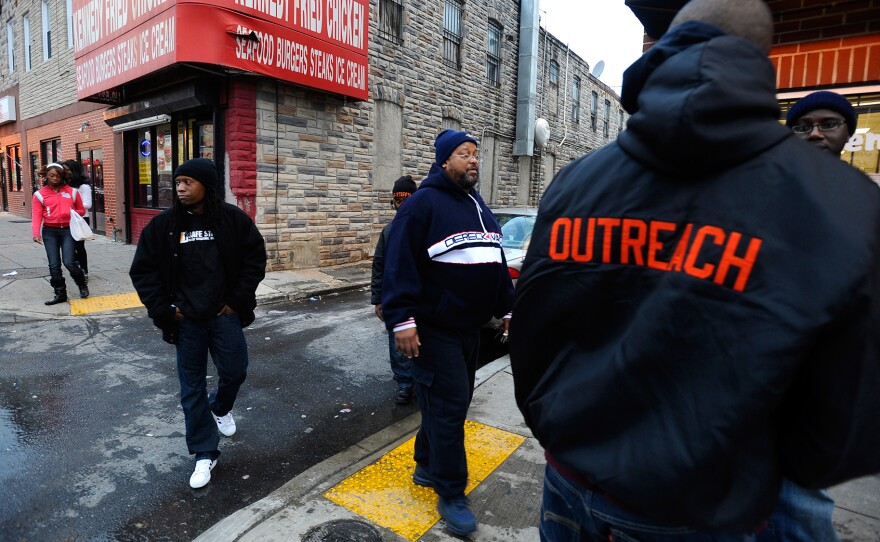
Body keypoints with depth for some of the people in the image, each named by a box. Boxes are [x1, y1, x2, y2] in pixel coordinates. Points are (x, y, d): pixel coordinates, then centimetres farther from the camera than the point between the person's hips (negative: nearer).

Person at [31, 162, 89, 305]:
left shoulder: (72, 192, 7)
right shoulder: (40, 194, 3)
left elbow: (82, 210, 16)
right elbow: (36, 215, -5)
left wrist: (73, 213, -7)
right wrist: (36, 233, -19)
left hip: (68, 230, -1)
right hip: (50, 231, 1)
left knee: (68, 262, -10)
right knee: (54, 264, 1)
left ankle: (82, 285, 15)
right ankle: (60, 293, 11)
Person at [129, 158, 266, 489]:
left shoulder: (233, 219, -6)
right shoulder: (163, 225, -3)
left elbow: (255, 258, -1)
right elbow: (143, 270, 2)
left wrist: (238, 300, -5)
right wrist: (163, 309, -4)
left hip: (224, 314, 0)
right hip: (186, 319, 1)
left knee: (235, 370, 5)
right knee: (192, 387, 7)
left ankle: (220, 408, 43)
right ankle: (205, 454, 23)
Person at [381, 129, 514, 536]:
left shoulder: (478, 206, 15)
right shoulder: (424, 203, -11)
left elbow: (496, 262, 21)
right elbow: (400, 263, -18)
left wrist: (506, 308, 20)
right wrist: (401, 319, -24)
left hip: (469, 327, 8)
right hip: (434, 329, -8)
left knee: (451, 402, 17)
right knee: (448, 406, -3)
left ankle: (427, 466, 36)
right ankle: (451, 496, 13)